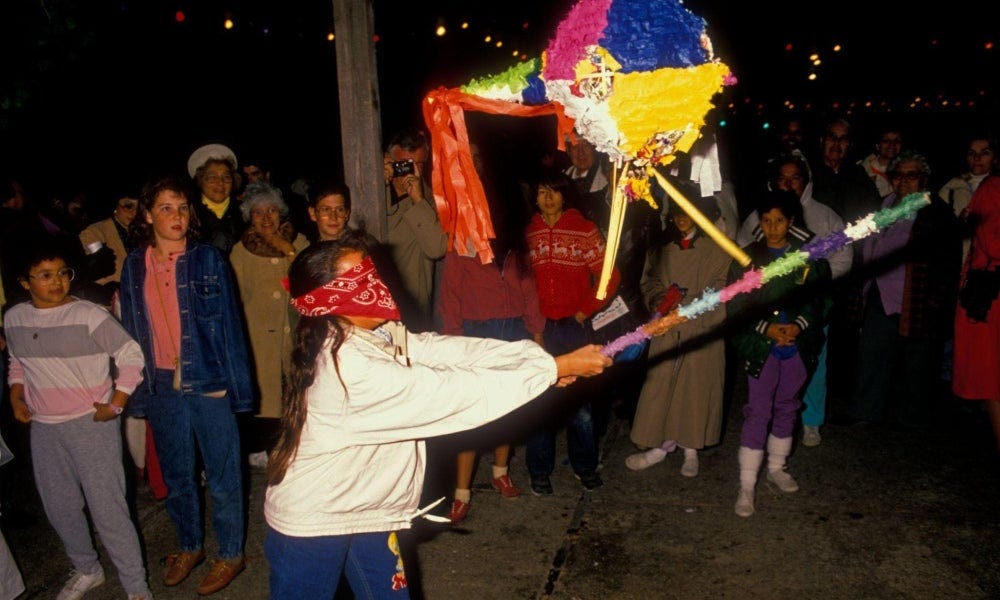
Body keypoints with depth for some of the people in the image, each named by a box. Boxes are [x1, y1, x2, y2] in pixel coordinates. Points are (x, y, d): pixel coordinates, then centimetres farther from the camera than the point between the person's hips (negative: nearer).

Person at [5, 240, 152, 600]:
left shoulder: (89, 316, -13)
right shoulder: (13, 319, 4)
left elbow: (132, 357, -10)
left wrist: (115, 405, -12)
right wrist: (16, 396, 6)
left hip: (91, 423, -6)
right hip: (43, 428, 6)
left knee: (107, 508, -4)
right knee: (59, 506, 18)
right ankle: (86, 570, 41)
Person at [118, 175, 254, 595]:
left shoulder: (208, 259, -5)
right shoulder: (134, 266, 4)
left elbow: (230, 323, -5)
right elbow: (131, 331, 8)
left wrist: (238, 385, -9)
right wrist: (137, 391, 6)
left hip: (209, 383, -3)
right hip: (161, 387, 4)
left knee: (222, 477, 7)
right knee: (176, 476, 18)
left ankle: (230, 555, 25)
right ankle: (190, 547, 38)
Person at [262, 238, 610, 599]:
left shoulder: (378, 336, -6)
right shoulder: (353, 369, -33)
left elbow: (445, 350, -10)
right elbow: (454, 391, -32)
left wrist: (542, 354, -18)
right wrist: (559, 367, -27)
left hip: (364, 511, 8)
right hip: (312, 523, -8)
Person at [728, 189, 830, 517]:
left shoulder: (808, 256, 3)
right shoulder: (748, 257, -1)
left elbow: (818, 300, 5)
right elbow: (737, 306, -3)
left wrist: (799, 325, -12)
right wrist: (767, 329, -14)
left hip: (798, 344, 3)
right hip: (760, 346, -2)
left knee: (786, 408, 15)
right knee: (757, 413, -5)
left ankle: (776, 468, 34)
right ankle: (746, 486, 1)